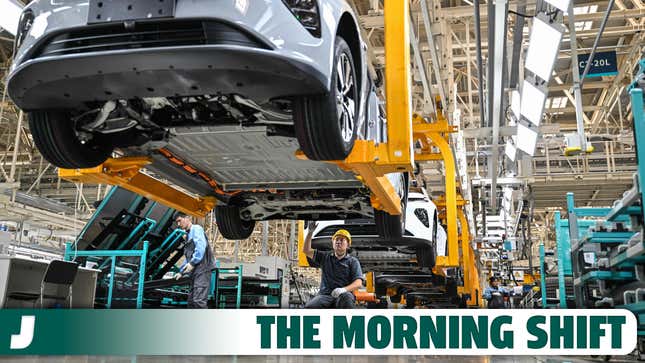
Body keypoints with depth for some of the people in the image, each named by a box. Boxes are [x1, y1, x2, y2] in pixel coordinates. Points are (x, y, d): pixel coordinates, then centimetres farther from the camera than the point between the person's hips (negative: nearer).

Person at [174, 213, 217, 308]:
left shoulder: (196, 229, 0)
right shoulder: (188, 236, 27)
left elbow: (201, 246, -16)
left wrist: (192, 263, -19)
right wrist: (181, 272, 26)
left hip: (202, 269, -10)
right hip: (195, 271, 10)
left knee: (199, 300, -19)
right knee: (191, 300, 9)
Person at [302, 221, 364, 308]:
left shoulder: (353, 261, 14)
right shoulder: (325, 257, 25)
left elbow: (358, 283, 1)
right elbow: (306, 250, 21)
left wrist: (344, 289, -20)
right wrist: (310, 232, 9)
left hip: (342, 295, -2)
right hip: (324, 295, 2)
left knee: (346, 297, -40)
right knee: (309, 307, -30)